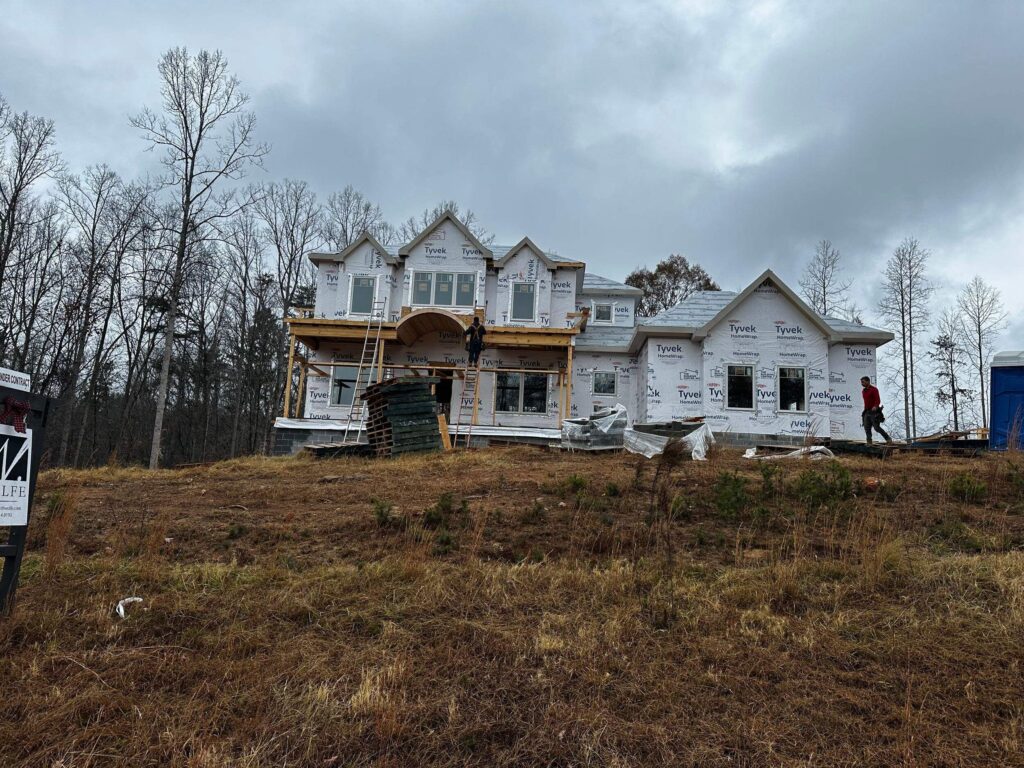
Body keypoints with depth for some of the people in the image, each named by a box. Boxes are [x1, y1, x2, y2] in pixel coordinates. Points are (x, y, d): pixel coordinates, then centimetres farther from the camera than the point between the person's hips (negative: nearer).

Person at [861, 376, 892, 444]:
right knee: (867, 428, -3)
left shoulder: (874, 389, -9)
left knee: (877, 428, -8)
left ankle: (888, 438, 8)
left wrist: (875, 406, -36)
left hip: (874, 412, -7)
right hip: (867, 412, 7)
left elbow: (878, 400, -19)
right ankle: (869, 442, -3)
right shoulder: (864, 391, 15)